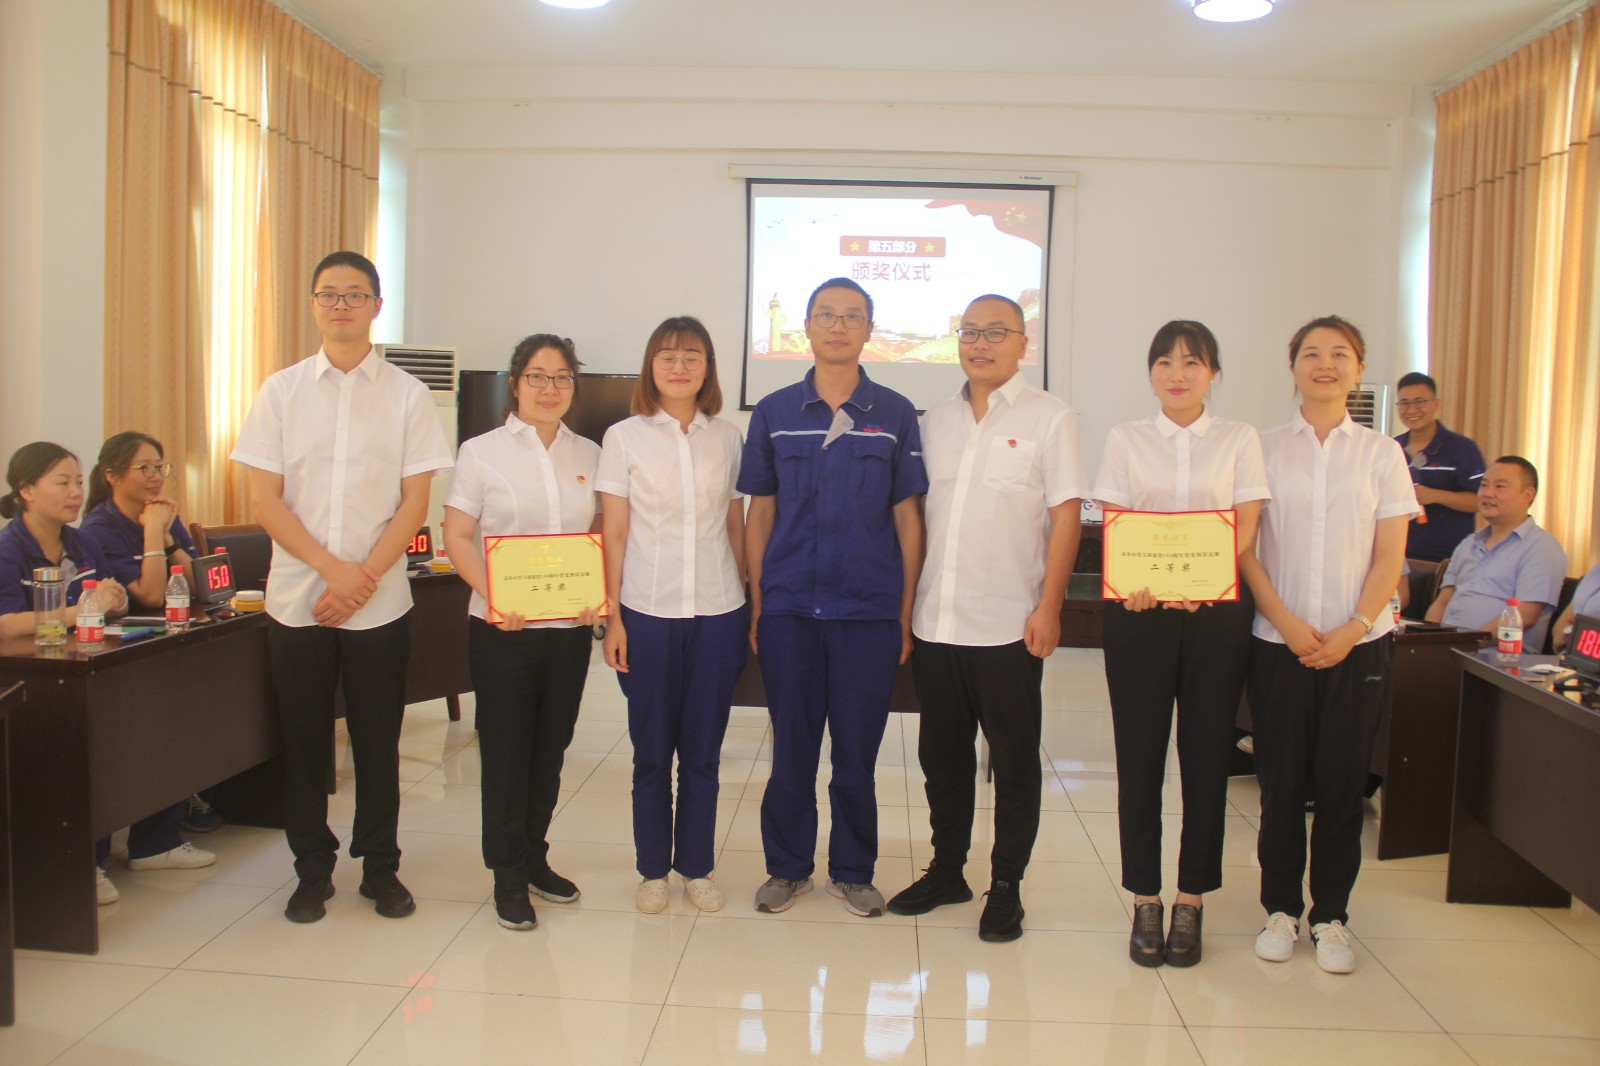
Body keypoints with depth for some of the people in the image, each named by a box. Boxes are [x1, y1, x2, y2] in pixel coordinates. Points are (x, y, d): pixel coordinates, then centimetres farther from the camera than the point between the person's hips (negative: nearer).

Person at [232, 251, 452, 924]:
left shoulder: (407, 395, 2)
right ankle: (312, 870, 25)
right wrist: (333, 568, -11)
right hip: (296, 599, 1)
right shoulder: (281, 391, 4)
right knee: (303, 740, 9)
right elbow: (264, 501, 0)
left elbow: (415, 502, -2)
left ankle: (380, 867, 23)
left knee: (377, 741, 7)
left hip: (380, 603, -1)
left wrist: (364, 577, -12)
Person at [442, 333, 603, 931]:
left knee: (551, 747, 13)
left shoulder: (588, 455, 9)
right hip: (503, 629, -3)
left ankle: (535, 857, 29)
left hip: (570, 628, 3)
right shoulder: (481, 452, -1)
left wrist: (599, 595, -6)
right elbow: (458, 536, -4)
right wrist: (493, 597, -19)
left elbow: (601, 535, 12)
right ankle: (508, 876, 16)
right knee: (506, 751, 3)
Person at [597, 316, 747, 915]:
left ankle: (697, 867, 22)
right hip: (648, 612, -1)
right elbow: (613, 534, 1)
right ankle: (652, 870, 21)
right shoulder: (624, 438, 2)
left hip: (718, 613, 1)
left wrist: (747, 604, 8)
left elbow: (736, 528, 11)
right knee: (652, 750, 7)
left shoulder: (727, 439, 7)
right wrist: (612, 616, -3)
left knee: (703, 751, 8)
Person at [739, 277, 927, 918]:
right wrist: (756, 606, 4)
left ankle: (853, 871, 25)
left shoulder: (895, 414, 4)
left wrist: (905, 612, 1)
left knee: (857, 749, 7)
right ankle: (787, 867, 26)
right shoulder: (774, 412, 6)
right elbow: (759, 511, 8)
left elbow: (907, 515, 5)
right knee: (791, 745, 8)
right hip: (789, 609, 1)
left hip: (870, 611, 0)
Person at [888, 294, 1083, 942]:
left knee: (1015, 765, 6)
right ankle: (946, 871, 29)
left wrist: (1048, 607, -12)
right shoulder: (936, 421, 12)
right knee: (942, 756, 14)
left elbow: (1065, 517, -5)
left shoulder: (1049, 417, -1)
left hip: (1010, 626, -4)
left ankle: (1006, 887, 20)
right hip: (935, 622, 5)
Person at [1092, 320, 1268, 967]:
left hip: (1216, 614, 0)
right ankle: (1145, 901, 13)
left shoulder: (1239, 441, 8)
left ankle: (1190, 902, 15)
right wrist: (1135, 582, -18)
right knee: (1139, 756, 1)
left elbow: (1246, 528, -1)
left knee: (1207, 756, 3)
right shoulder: (1126, 440, 8)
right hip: (1139, 615, 0)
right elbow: (1113, 525, 2)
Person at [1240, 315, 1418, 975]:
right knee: (1281, 779, 3)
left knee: (1343, 780, 4)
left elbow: (1389, 556, 3)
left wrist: (1352, 629, -9)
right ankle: (1281, 908, 19)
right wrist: (1287, 622, -10)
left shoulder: (1381, 454, 6)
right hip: (1278, 641, 0)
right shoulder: (1264, 449, 3)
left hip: (1358, 643, 1)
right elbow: (1243, 549, 0)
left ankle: (1331, 915, 18)